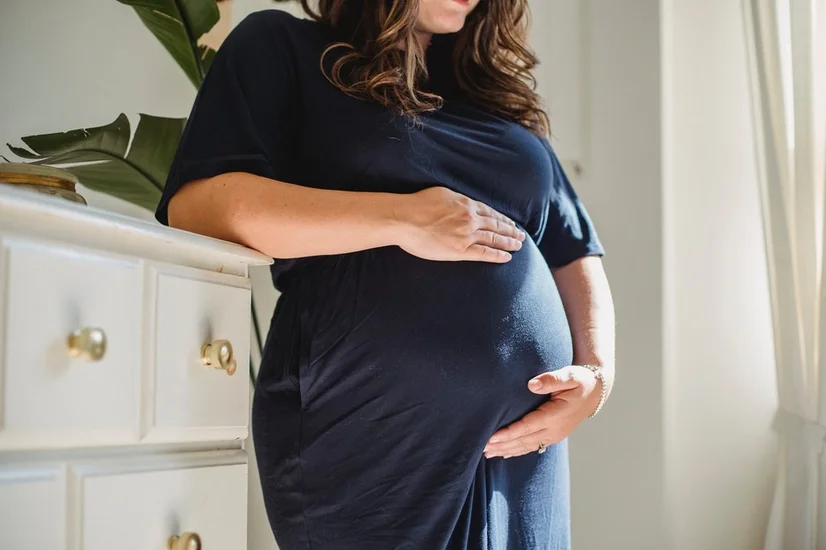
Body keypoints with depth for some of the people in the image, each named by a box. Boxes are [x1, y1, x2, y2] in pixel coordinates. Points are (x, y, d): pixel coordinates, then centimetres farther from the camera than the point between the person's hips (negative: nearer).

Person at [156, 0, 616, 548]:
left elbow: (575, 253, 19)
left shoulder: (498, 92, 20)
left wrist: (596, 370, 0)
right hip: (364, 436, -5)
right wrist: (402, 219, -13)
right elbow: (196, 205, -10)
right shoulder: (281, 47, 5)